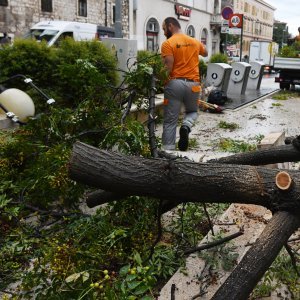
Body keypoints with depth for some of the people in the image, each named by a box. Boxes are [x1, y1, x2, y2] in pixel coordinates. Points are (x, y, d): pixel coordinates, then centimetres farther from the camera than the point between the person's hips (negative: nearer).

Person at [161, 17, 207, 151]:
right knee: (192, 112, 26)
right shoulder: (195, 42, 14)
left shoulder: (168, 44, -4)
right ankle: (186, 126, -7)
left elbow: (168, 68, -13)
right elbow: (205, 53, 34)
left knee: (170, 121, 4)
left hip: (175, 83, -4)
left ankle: (168, 150, 3)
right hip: (193, 84, 4)